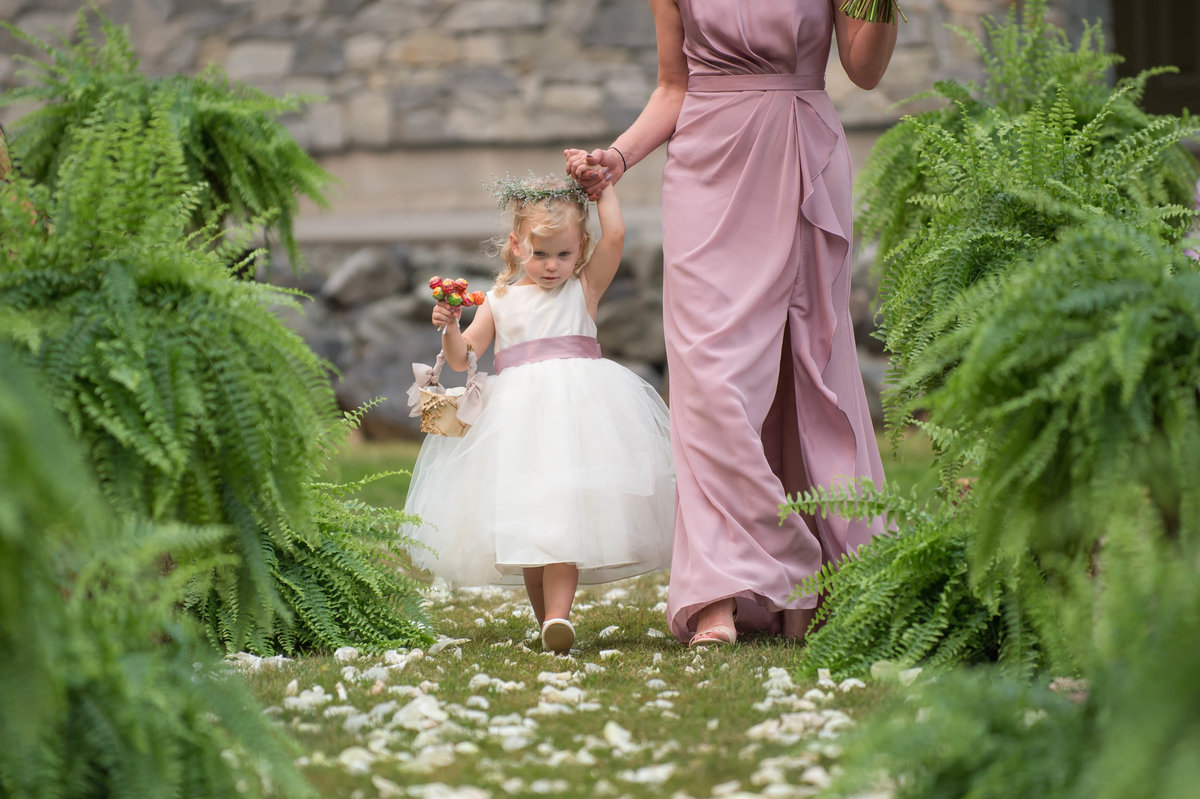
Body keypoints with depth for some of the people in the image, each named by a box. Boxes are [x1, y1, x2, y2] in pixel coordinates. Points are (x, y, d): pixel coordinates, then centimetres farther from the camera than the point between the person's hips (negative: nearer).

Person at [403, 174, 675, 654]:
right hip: (517, 414, 4)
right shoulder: (499, 301, 15)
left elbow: (614, 235, -4)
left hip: (574, 410, -4)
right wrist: (449, 329, -5)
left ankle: (558, 615, -25)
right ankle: (546, 618, 13)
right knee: (522, 519, 3)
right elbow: (462, 358, 14)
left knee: (563, 512, -16)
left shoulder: (584, 288, 8)